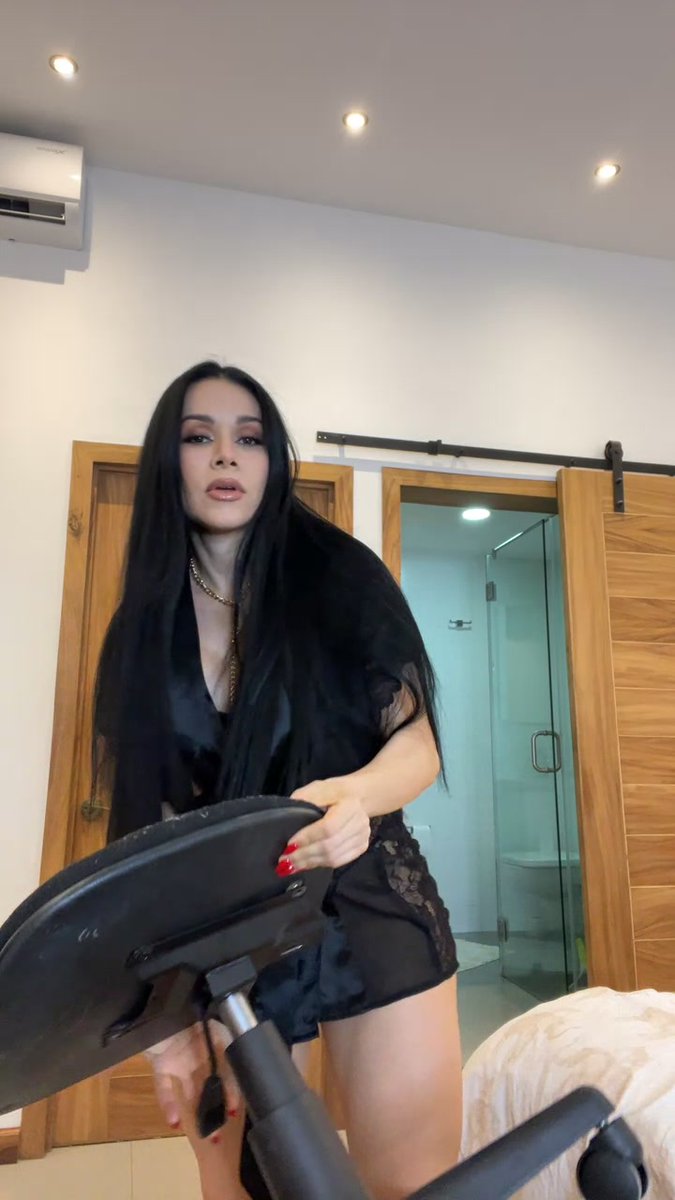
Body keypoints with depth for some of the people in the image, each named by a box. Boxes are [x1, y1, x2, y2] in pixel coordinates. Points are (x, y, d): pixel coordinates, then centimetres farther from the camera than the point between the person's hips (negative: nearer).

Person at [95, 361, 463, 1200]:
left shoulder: (340, 576, -6)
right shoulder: (141, 630, 2)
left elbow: (418, 744, -7)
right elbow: (144, 819, 1)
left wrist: (357, 796, -31)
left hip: (366, 912, -2)